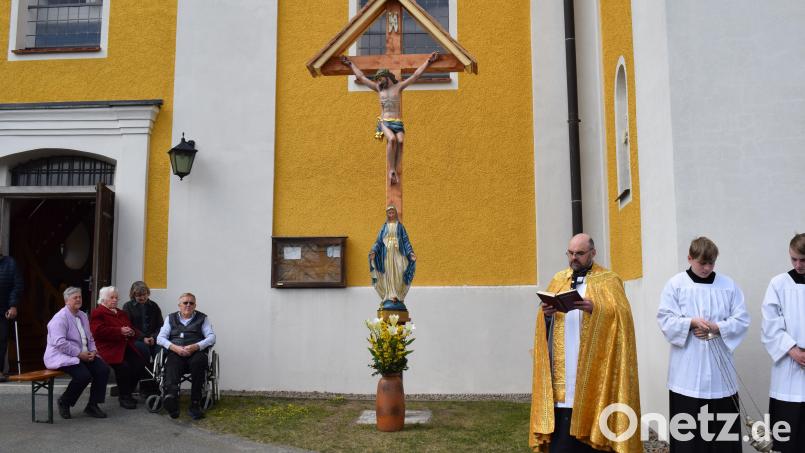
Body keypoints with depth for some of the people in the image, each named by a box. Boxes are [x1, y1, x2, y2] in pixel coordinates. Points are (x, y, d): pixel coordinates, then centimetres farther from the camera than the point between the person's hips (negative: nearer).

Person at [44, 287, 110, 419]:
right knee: (84, 375, -30)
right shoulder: (60, 318, -11)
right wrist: (80, 354, -21)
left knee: (103, 369, -13)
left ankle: (92, 405, -1)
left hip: (84, 355, 8)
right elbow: (59, 343, -22)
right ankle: (64, 402, -1)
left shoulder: (83, 316, 15)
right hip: (63, 356, -8)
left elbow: (90, 338, 22)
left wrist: (93, 351, 2)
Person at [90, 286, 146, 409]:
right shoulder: (97, 313, 4)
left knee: (140, 364, -18)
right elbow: (99, 331, -12)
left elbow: (131, 328, 32)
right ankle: (123, 397, -11)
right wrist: (120, 331, -18)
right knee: (123, 366, -31)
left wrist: (132, 332, 5)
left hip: (125, 346, 7)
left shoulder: (122, 313, 27)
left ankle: (126, 393, 1)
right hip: (109, 348, -7)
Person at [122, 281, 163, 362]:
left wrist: (154, 337, -8)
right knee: (143, 348, -35)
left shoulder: (154, 306, 17)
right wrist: (143, 338, -12)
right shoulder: (128, 306, 10)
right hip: (136, 339, -2)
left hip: (153, 338, 2)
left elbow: (160, 325, 13)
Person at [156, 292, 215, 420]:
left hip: (196, 352, -1)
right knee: (171, 365, -34)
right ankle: (171, 394, -59)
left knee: (198, 361, -36)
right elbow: (160, 338, 11)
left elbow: (211, 338, 6)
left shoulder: (202, 318, 19)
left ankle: (195, 404, -36)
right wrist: (174, 347, -9)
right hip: (175, 353, 1)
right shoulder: (171, 318, 24)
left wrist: (195, 347, -13)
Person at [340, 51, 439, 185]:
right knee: (392, 139, -33)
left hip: (398, 123, 0)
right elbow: (361, 77, 27)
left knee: (400, 140, -32)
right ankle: (391, 171, -33)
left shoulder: (398, 86, 14)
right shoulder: (379, 88, 19)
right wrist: (350, 64, 32)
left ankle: (394, 170, -32)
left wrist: (428, 61, 11)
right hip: (384, 123, 0)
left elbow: (416, 75, 12)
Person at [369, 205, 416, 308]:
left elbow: (406, 240, 7)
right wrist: (374, 251, -8)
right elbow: (378, 241, 9)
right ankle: (390, 297, -7)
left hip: (397, 253, -1)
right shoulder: (384, 227, 15)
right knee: (388, 274, -5)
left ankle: (398, 296, -11)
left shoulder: (400, 226, 12)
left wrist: (410, 252, -7)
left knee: (398, 273, -12)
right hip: (386, 253, 1)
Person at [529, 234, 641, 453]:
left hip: (593, 368, -3)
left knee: (590, 420, -2)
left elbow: (621, 316, -10)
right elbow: (545, 321, 12)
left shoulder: (609, 280, 4)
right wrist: (546, 313, -9)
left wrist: (595, 308, -24)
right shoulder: (558, 279, 15)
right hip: (563, 368, 3)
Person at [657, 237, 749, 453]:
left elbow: (742, 320, 3)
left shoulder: (728, 285, 6)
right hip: (687, 371, -2)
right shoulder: (675, 284, 0)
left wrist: (716, 327, -13)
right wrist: (691, 322, -20)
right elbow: (665, 319, -4)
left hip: (719, 370, 2)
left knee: (723, 424, 7)